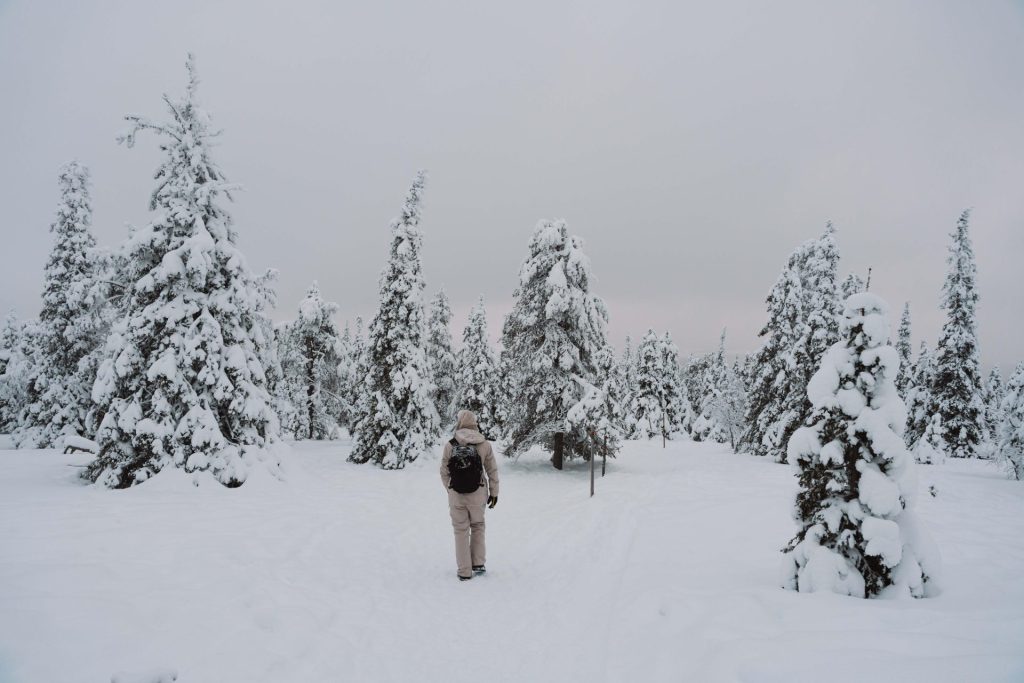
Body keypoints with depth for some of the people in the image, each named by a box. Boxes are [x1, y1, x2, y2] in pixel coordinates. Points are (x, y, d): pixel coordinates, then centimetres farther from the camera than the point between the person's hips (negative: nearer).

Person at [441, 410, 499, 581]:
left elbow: (444, 472, 0)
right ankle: (478, 563, 21)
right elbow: (492, 471, 0)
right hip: (478, 493, 1)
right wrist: (494, 493, 13)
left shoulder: (450, 445, -10)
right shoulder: (484, 445, -7)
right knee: (477, 526, 23)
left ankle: (465, 572, 16)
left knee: (461, 531, 13)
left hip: (456, 494, -1)